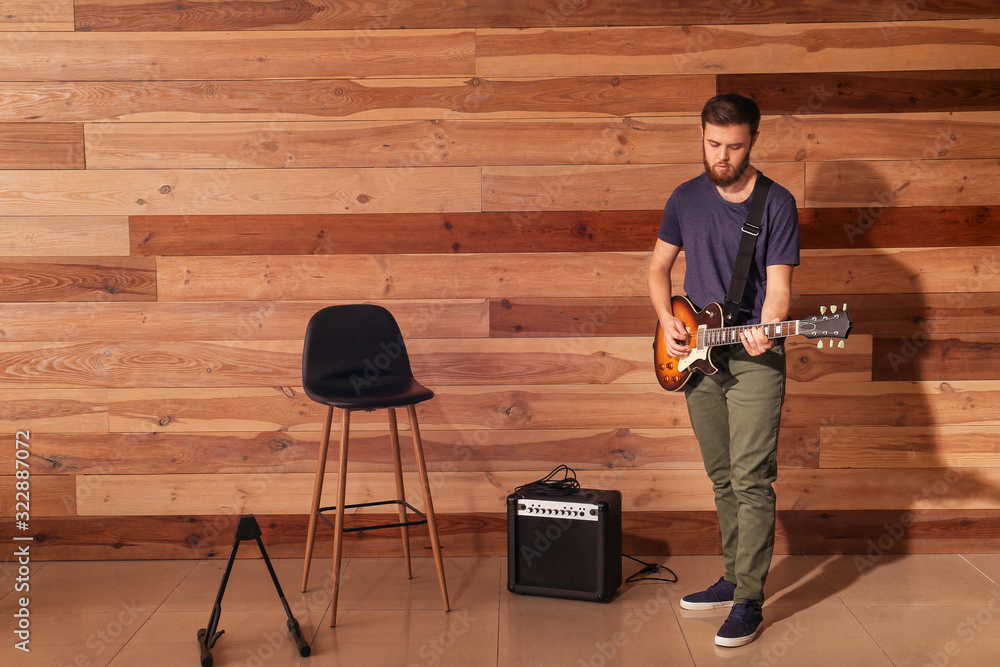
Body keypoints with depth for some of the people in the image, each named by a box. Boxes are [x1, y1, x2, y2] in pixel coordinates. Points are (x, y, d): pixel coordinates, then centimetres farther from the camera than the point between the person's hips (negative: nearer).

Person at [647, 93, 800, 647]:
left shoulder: (776, 203, -5)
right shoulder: (685, 198, 8)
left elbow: (778, 284, -10)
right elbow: (659, 267, 15)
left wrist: (763, 332, -29)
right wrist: (667, 322, -1)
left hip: (754, 359, -5)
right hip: (696, 358, 5)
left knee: (751, 481, -7)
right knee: (722, 478, 14)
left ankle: (749, 600, 1)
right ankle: (733, 577, 27)